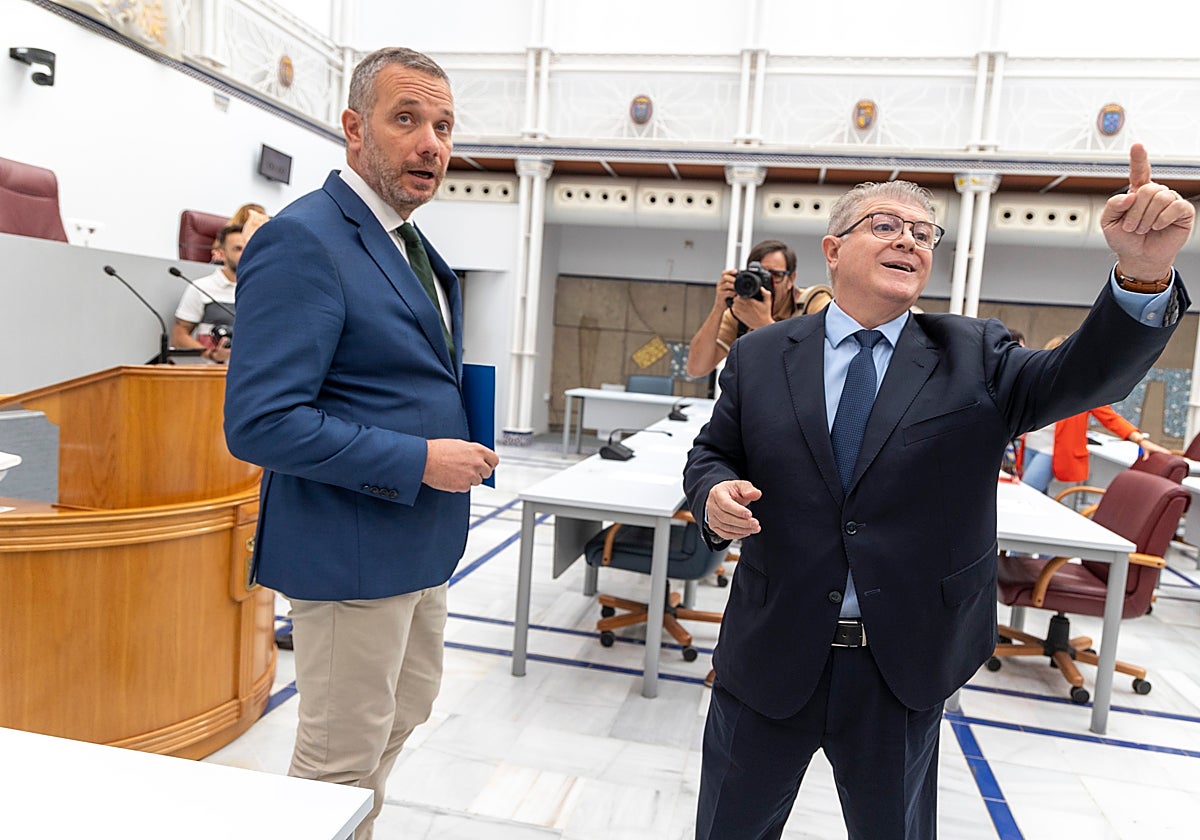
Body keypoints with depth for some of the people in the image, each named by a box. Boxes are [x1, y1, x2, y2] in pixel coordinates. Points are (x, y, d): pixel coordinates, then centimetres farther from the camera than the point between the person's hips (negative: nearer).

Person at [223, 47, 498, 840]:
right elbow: (260, 421, -25)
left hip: (420, 543, 10)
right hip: (353, 551, -9)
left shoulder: (411, 244, 10)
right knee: (342, 759, 8)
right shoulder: (302, 240, -19)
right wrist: (420, 461, -23)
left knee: (405, 712, 26)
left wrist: (460, 433, 4)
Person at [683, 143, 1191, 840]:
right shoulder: (760, 356, 0)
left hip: (906, 669, 1)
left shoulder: (974, 357, -1)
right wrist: (714, 492, -17)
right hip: (771, 652, 0)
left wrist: (1144, 274, -32)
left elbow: (1088, 375, -14)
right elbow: (712, 451, 6)